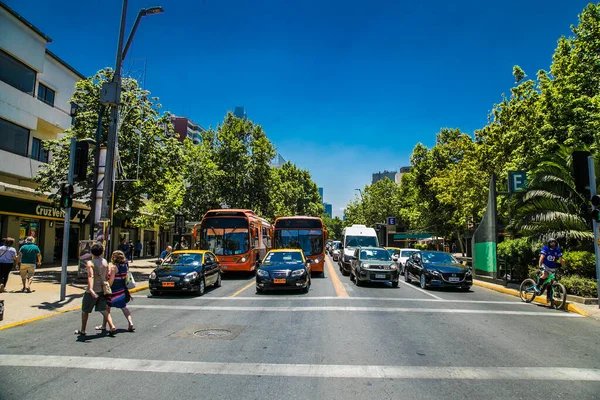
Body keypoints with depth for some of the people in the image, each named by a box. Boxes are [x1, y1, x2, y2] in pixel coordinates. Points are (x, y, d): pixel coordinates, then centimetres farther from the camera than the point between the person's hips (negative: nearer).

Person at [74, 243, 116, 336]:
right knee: (103, 309, 11)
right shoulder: (105, 262, 3)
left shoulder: (90, 263, -13)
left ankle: (82, 330, 23)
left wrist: (91, 289, -36)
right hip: (102, 290, 5)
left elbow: (91, 276, -26)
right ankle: (112, 327, -2)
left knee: (85, 310, 13)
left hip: (92, 291, -5)